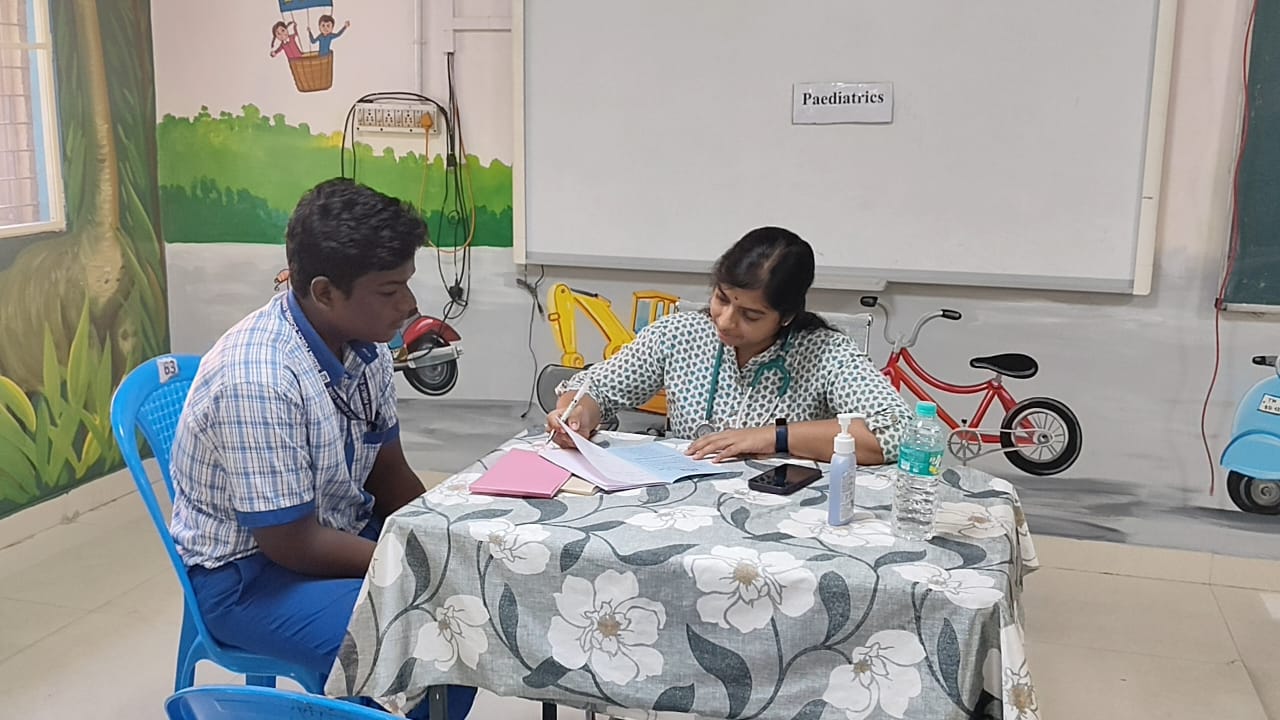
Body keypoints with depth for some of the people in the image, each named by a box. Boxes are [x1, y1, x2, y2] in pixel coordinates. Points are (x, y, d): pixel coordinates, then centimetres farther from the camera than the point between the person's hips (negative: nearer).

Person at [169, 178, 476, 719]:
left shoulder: (364, 344, -6)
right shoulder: (258, 379, -30)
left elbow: (388, 475, 5)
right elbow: (294, 545, -25)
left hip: (343, 532, 8)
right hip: (249, 574, -8)